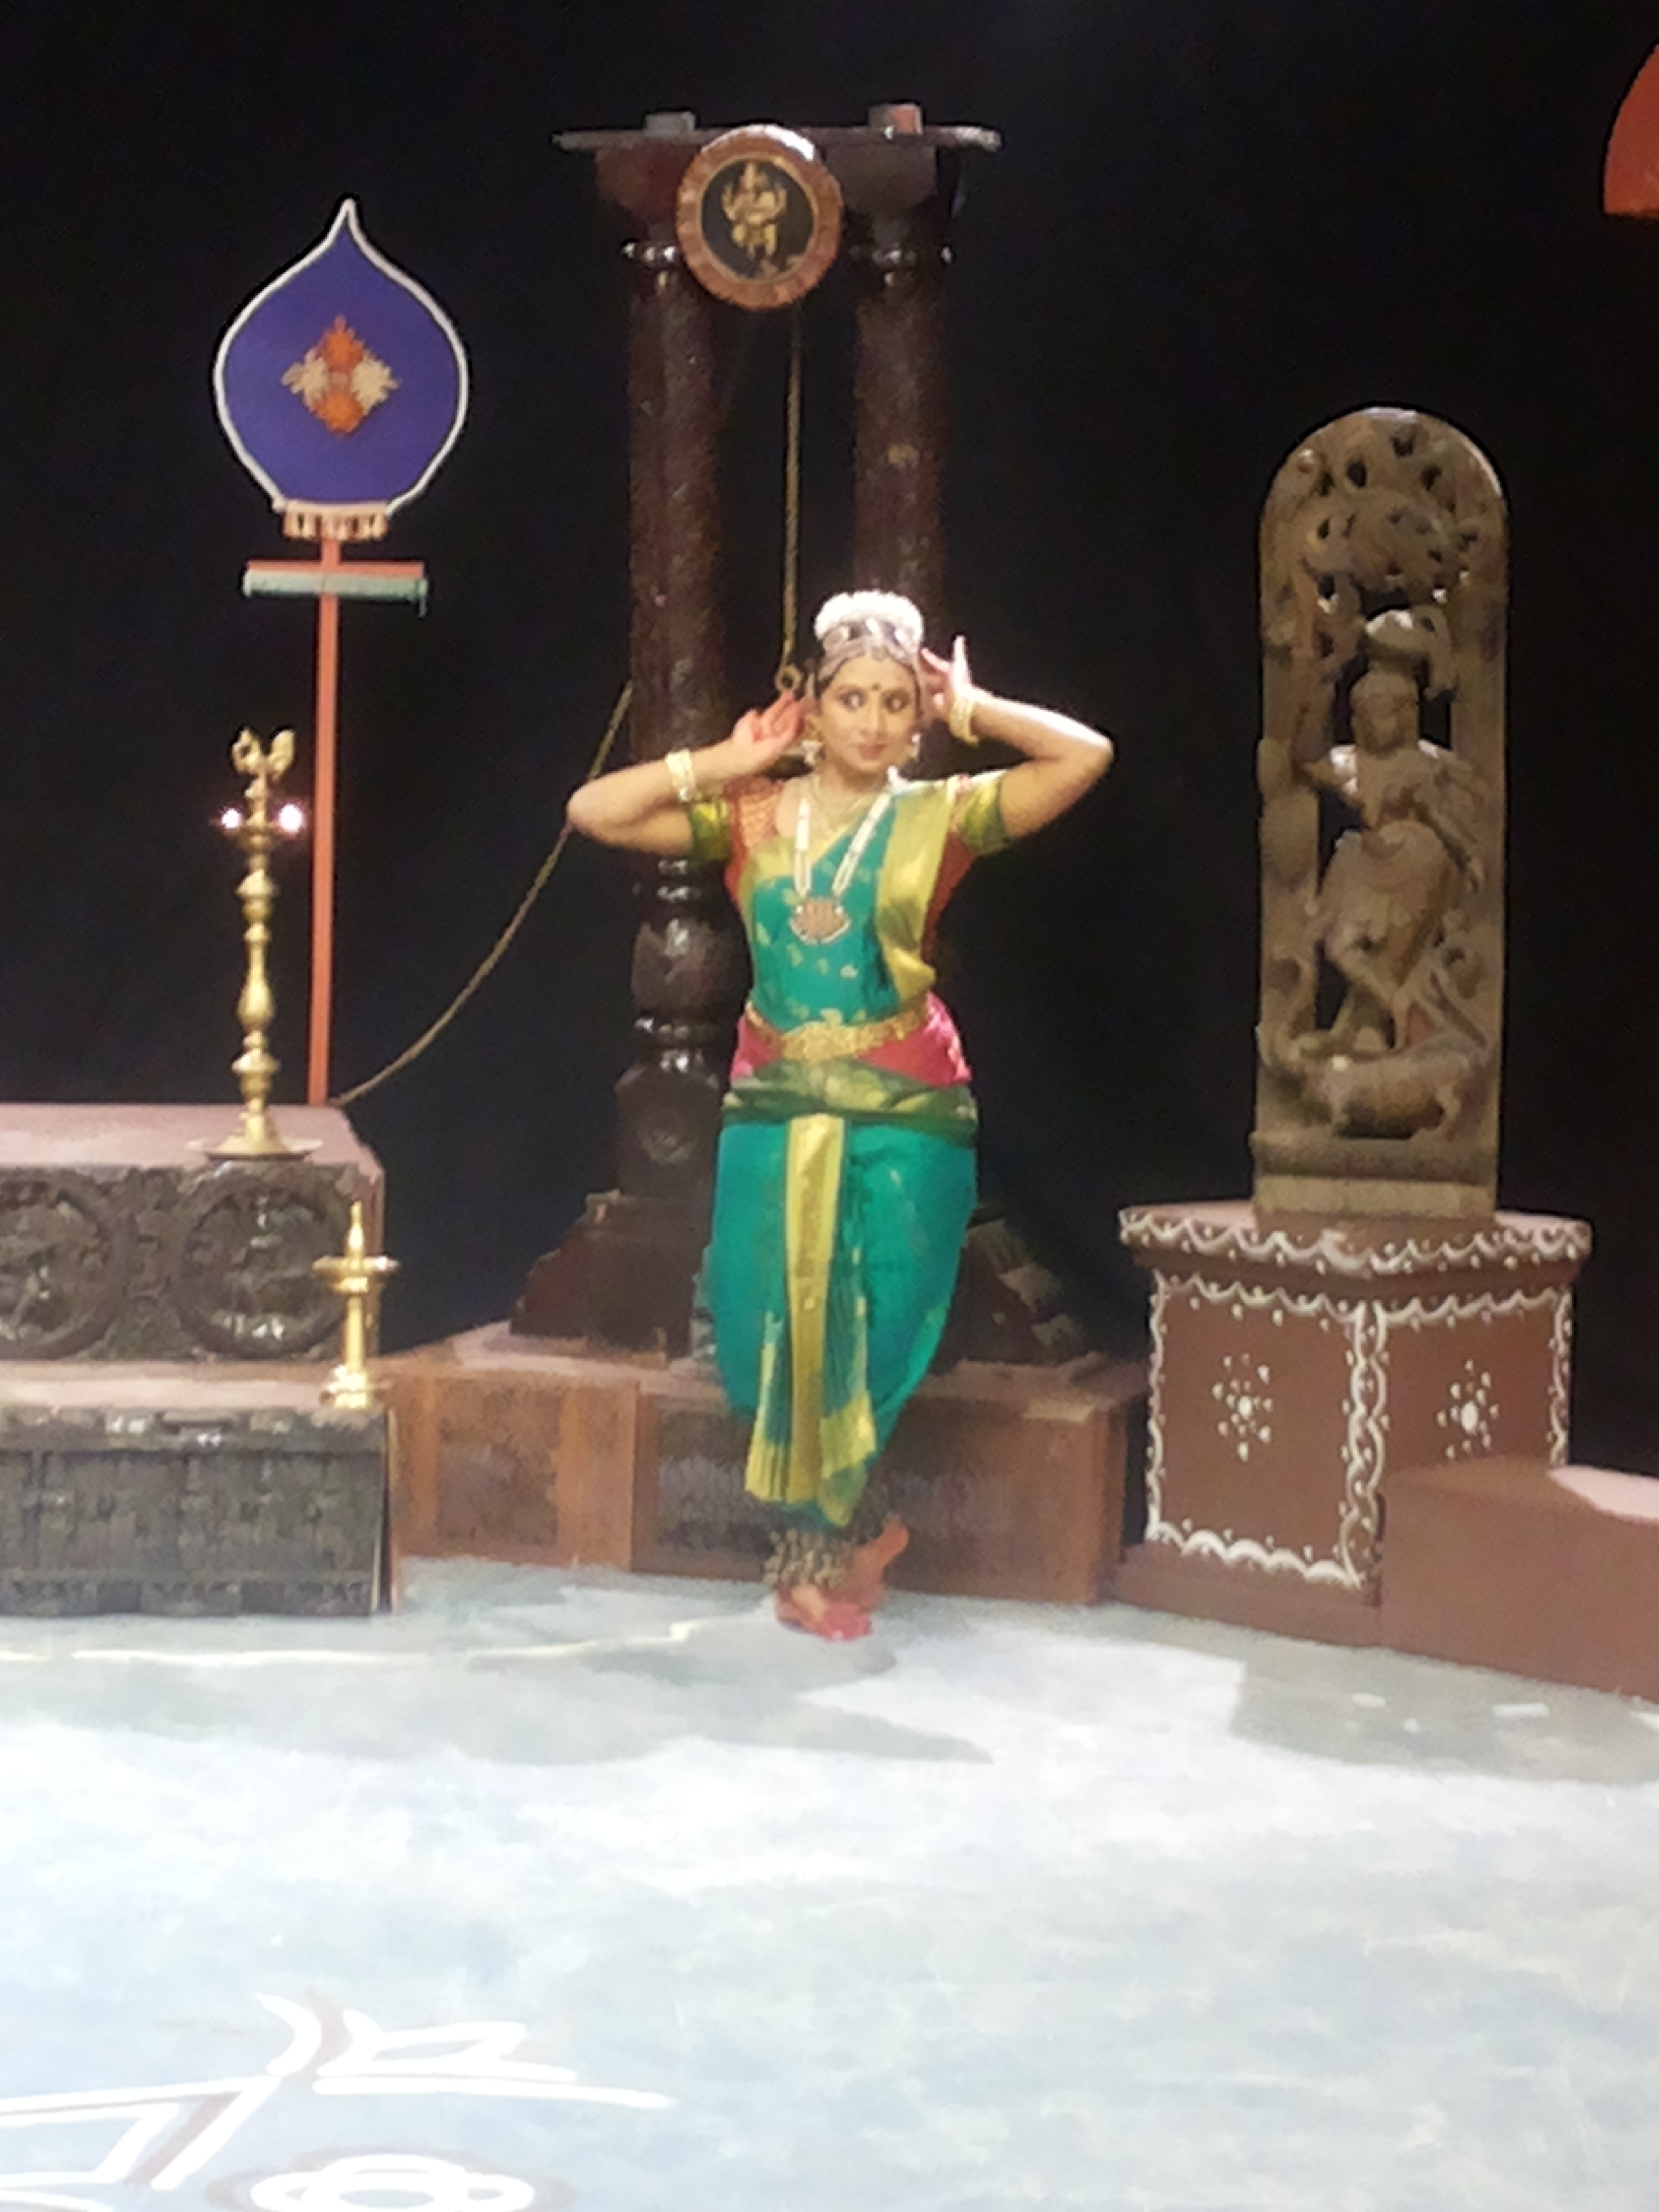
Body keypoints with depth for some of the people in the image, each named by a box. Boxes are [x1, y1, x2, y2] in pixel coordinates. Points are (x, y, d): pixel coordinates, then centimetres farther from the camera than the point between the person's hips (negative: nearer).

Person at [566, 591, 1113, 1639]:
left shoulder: (941, 816, 1)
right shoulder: (751, 817, 5)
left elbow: (1086, 756, -9)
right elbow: (594, 811, -1)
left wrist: (972, 711, -2)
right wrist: (724, 765, 0)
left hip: (905, 1117, -2)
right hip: (777, 1111, 2)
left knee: (876, 1336, 1)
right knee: (769, 1335, 1)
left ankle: (824, 1536, 25)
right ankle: (839, 1528, 26)